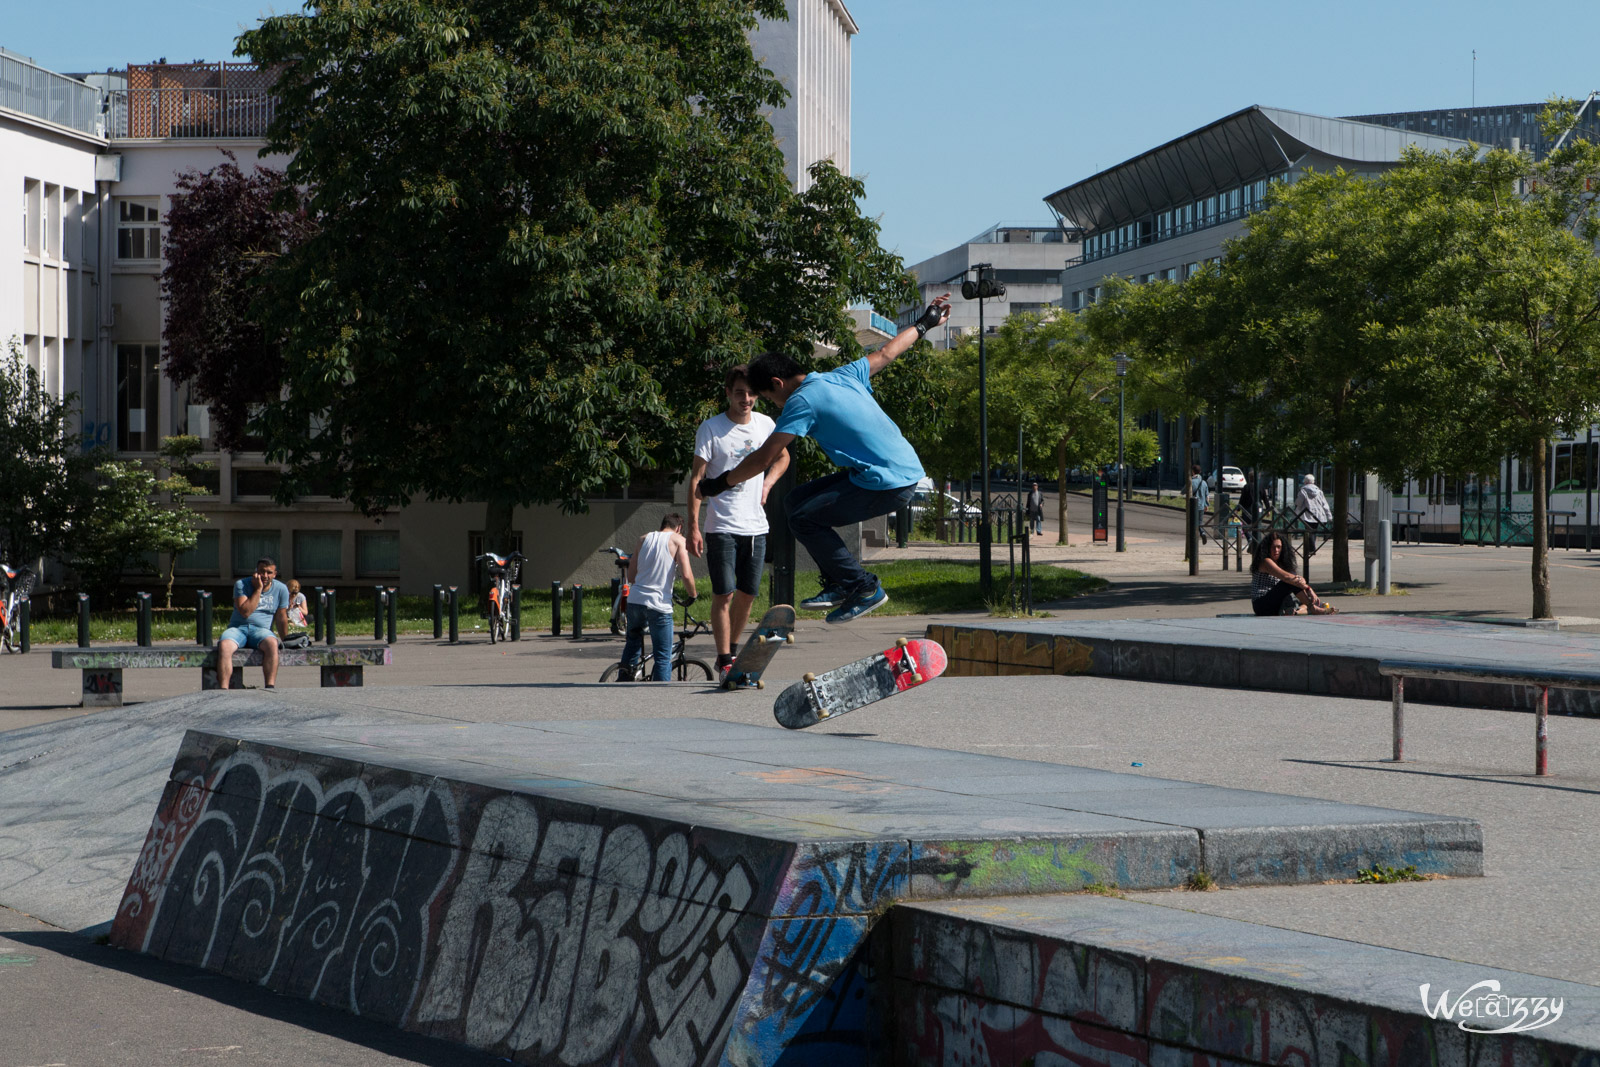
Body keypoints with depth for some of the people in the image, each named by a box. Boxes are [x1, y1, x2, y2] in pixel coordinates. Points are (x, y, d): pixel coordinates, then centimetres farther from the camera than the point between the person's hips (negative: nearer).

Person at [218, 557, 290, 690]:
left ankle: (270, 688, -43)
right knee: (224, 645, -34)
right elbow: (245, 612, -14)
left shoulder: (281, 589, 6)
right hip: (238, 628, 0)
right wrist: (258, 589, -13)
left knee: (272, 643, -36)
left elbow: (281, 618, 14)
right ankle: (223, 690, -40)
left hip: (261, 629, 0)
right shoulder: (242, 585, -1)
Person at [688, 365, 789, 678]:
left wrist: (767, 484, 6)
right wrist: (693, 528, -13)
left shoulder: (765, 424, 5)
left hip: (756, 526, 4)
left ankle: (733, 649, 27)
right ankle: (724, 659, -3)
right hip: (721, 527, -4)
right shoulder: (711, 428, -7)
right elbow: (696, 479, -7)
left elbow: (782, 457, 25)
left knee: (748, 594, 9)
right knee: (723, 595, -8)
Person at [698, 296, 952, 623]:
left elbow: (765, 458, -12)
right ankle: (838, 583, 11)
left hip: (888, 485, -10)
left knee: (804, 519, -10)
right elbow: (885, 354, 28)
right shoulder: (843, 376, 13)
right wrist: (922, 325, 45)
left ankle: (864, 587, -4)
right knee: (797, 501, 12)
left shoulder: (802, 401, -11)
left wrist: (720, 483, 0)